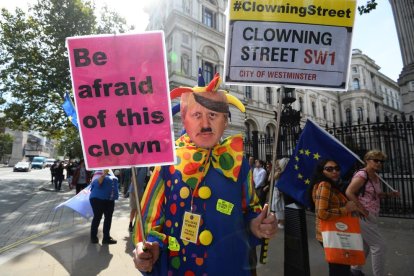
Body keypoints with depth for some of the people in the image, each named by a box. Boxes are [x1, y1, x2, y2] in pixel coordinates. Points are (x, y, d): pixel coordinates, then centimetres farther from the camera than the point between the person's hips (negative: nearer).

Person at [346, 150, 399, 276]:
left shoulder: (376, 177, 10)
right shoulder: (362, 175, -18)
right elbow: (349, 192, -26)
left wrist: (389, 194, 6)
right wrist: (363, 210, -23)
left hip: (371, 216, 10)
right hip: (362, 216, -10)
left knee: (366, 244, 21)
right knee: (379, 245, -4)